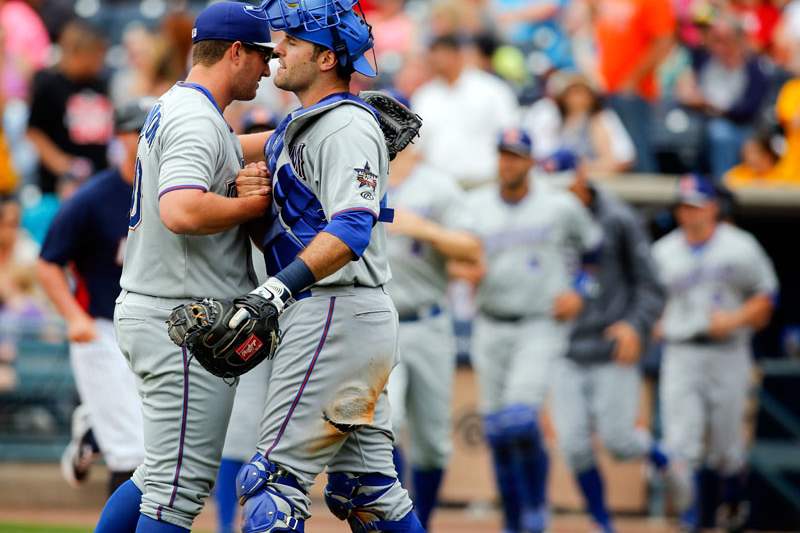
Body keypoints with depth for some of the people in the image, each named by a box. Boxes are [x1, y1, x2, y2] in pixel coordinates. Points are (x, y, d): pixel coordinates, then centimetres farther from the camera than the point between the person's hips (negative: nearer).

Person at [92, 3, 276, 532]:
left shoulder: (172, 110, 16)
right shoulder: (197, 120, -16)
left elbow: (238, 149, 35)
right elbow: (182, 211, -32)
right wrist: (259, 203, -17)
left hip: (151, 312, 10)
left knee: (162, 476, 18)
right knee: (181, 486, -6)